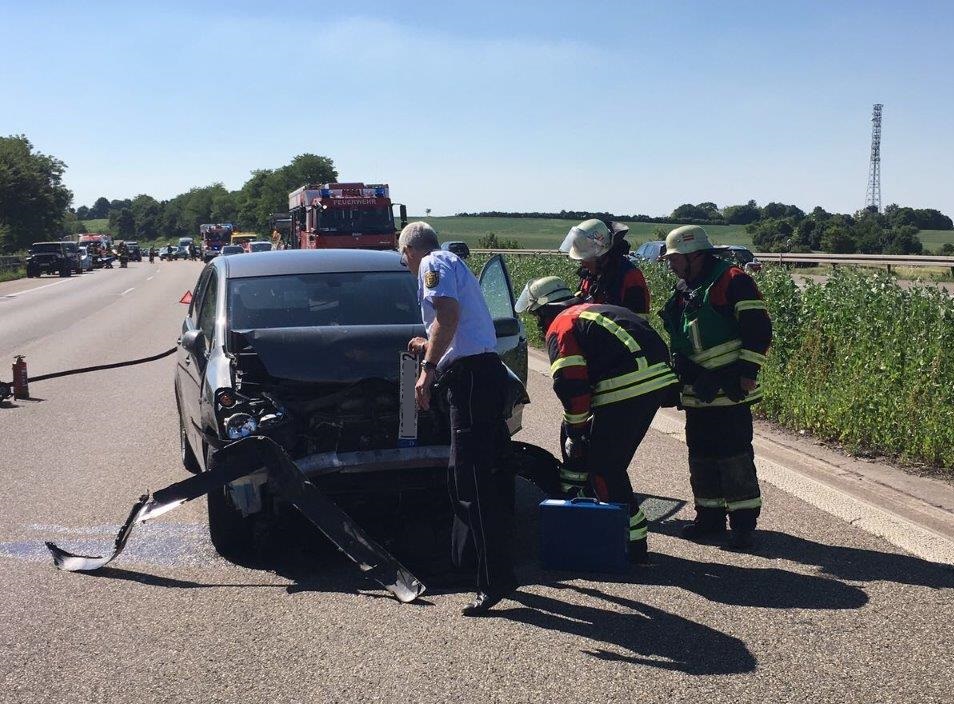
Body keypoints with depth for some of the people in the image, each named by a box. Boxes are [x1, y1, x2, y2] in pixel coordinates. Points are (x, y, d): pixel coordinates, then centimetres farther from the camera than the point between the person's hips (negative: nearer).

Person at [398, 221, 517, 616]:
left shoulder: (433, 263, -3)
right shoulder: (453, 264, 26)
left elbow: (448, 315, -22)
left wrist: (428, 368, -22)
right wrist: (430, 347, 49)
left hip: (471, 376, -10)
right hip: (482, 372, 10)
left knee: (473, 480, -12)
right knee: (464, 475, 21)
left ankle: (496, 579, -13)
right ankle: (464, 555, 34)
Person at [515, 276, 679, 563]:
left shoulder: (561, 327, 2)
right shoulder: (592, 311, 30)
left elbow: (571, 385, -8)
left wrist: (576, 430, 2)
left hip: (629, 387, -9)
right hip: (658, 380, 9)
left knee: (604, 466, 0)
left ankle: (633, 542, 2)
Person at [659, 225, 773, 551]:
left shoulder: (732, 281, -11)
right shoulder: (683, 290, 15)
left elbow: (758, 329, -14)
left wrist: (748, 370, -16)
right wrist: (679, 372, 22)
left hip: (730, 389, -8)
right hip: (696, 390, 8)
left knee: (735, 453, -6)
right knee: (701, 453, 12)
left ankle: (743, 522, 1)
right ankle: (710, 516, 23)